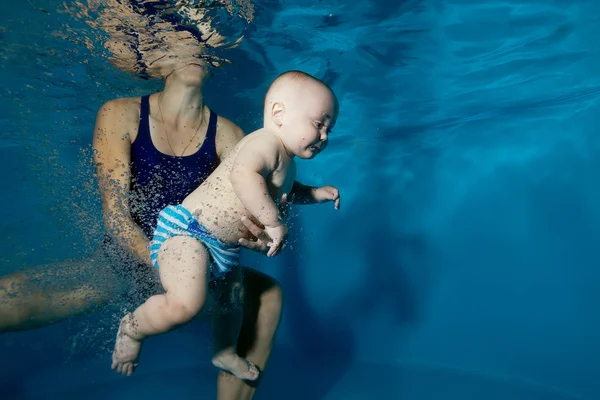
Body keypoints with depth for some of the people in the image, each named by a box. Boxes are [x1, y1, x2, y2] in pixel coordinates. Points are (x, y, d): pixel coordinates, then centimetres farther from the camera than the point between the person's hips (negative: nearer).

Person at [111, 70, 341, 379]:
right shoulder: (267, 142, -19)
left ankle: (225, 352, 52)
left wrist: (315, 194, 24)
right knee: (187, 304, -28)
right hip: (188, 229, -10)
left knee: (232, 299, 25)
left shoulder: (287, 165, 15)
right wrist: (274, 222, -35)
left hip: (225, 249, 11)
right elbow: (243, 175, -41)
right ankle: (132, 327, 2)